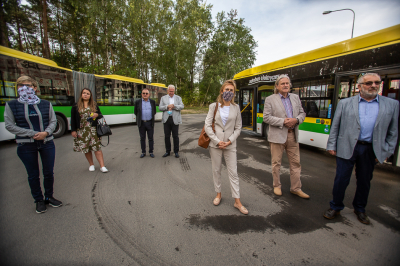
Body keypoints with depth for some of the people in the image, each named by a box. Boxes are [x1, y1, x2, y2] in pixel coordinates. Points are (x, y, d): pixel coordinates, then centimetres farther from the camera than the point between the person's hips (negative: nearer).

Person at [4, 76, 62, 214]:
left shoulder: (46, 104, 4)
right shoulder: (11, 105, 0)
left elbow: (53, 121, 4)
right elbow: (10, 125, -4)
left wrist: (46, 132, -15)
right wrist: (33, 134, -14)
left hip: (47, 143, 1)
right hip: (26, 145, -1)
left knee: (49, 172, 9)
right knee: (33, 174, 9)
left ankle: (49, 197, 29)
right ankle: (39, 200, 26)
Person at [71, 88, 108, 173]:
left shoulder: (94, 105, 9)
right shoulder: (76, 106, 5)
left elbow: (100, 115, 13)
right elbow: (73, 119, 4)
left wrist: (97, 115, -10)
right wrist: (73, 130, -2)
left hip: (93, 130, 0)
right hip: (82, 131, 1)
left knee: (97, 148, -5)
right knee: (86, 149, 7)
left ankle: (102, 166, -4)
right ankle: (91, 165, 23)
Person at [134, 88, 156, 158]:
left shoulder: (152, 102, 5)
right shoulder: (137, 102, 1)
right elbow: (135, 112, 9)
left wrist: (151, 117, 11)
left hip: (150, 123, 0)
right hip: (141, 123, 0)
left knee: (151, 138, 4)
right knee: (142, 138, 7)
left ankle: (151, 152, 15)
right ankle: (143, 152, 17)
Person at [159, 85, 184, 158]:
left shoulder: (178, 98, 10)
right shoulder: (163, 98, 12)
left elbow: (182, 106, -4)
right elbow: (160, 107, 2)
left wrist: (174, 106, -17)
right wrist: (167, 106, -14)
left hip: (175, 120, -1)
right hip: (166, 119, 1)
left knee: (175, 136, 3)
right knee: (167, 136, 6)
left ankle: (176, 152, 14)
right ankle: (168, 151, 19)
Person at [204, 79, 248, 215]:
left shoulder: (236, 108, 5)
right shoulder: (214, 106, 1)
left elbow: (238, 128, 5)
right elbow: (207, 126, -4)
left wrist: (229, 141, -8)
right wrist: (217, 141, -11)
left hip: (230, 145, 0)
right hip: (215, 144, 0)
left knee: (233, 173, 3)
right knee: (216, 170, 12)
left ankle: (237, 201, 14)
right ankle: (218, 194, 31)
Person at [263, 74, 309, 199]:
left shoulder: (295, 97, 13)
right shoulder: (270, 99, -2)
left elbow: (302, 113, 14)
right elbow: (266, 118, -9)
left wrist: (296, 120, -8)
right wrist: (283, 121, -17)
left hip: (292, 135, 5)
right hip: (277, 136, -4)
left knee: (295, 163, 9)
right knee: (276, 163, 7)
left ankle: (296, 188, 24)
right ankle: (277, 186, 25)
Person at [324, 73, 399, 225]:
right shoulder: (345, 103, 3)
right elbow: (335, 127, 3)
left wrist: (386, 152, 3)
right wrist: (331, 146, -1)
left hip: (371, 150, 2)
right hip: (347, 148, -2)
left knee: (365, 181, 15)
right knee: (341, 179, 3)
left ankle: (360, 209, 35)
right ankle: (336, 207, 21)